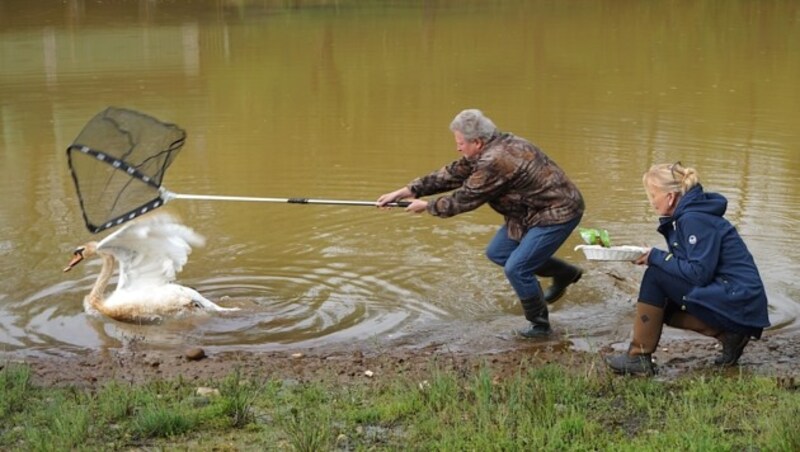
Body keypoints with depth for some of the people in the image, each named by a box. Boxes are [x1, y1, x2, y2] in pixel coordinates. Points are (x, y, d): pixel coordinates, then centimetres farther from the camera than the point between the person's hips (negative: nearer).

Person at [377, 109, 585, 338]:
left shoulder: (495, 161, -28)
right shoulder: (486, 151, 2)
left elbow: (464, 198, -19)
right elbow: (451, 175, 5)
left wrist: (426, 206, -3)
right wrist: (403, 192, 4)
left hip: (558, 213, -10)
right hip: (536, 210, 10)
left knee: (516, 268, -11)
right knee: (497, 253, 13)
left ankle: (539, 325, 10)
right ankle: (565, 273, 26)